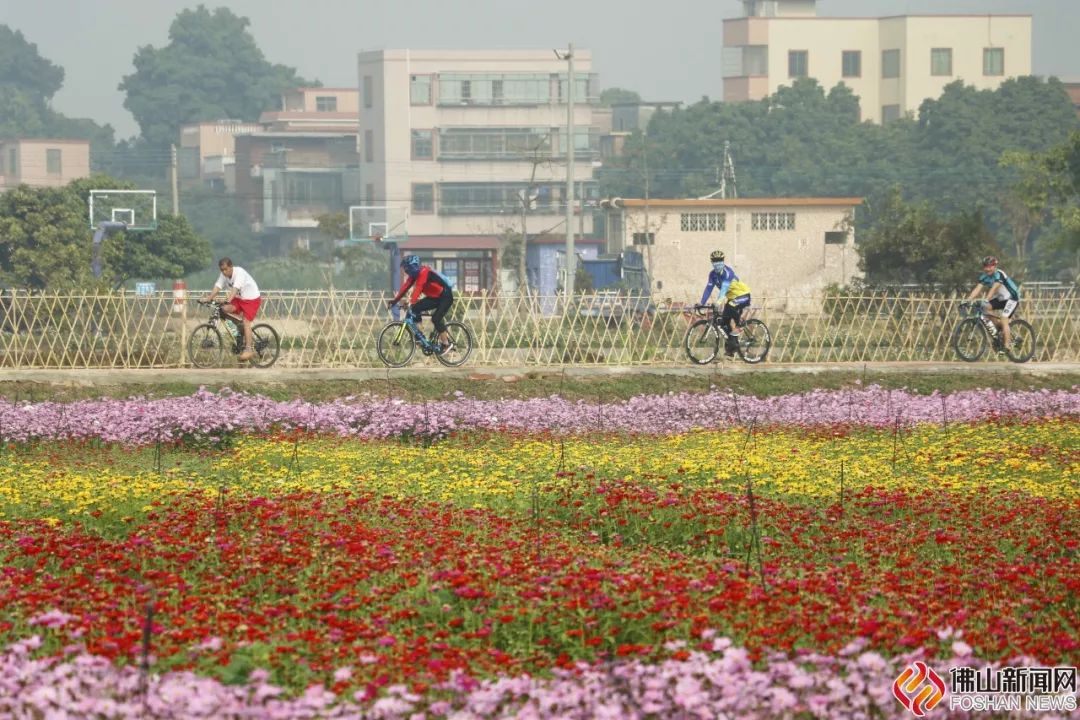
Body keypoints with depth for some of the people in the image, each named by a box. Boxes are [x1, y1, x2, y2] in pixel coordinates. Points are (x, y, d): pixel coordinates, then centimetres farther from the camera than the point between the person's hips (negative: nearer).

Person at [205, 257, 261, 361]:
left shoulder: (239, 273, -26)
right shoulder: (224, 275, -4)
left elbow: (235, 288, -38)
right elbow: (217, 287, -11)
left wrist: (228, 300, -50)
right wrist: (208, 299, -25)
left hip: (252, 298, -7)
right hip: (239, 299, 7)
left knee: (246, 322, -18)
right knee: (224, 309, -17)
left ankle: (248, 349, -15)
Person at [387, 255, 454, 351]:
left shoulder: (423, 272, -26)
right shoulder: (414, 274, -1)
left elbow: (418, 288, -37)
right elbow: (405, 286, -2)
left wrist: (412, 302, -47)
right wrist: (395, 300, -8)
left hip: (445, 297, -9)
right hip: (434, 297, 9)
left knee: (436, 319, -20)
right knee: (415, 308, -6)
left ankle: (446, 344, -7)